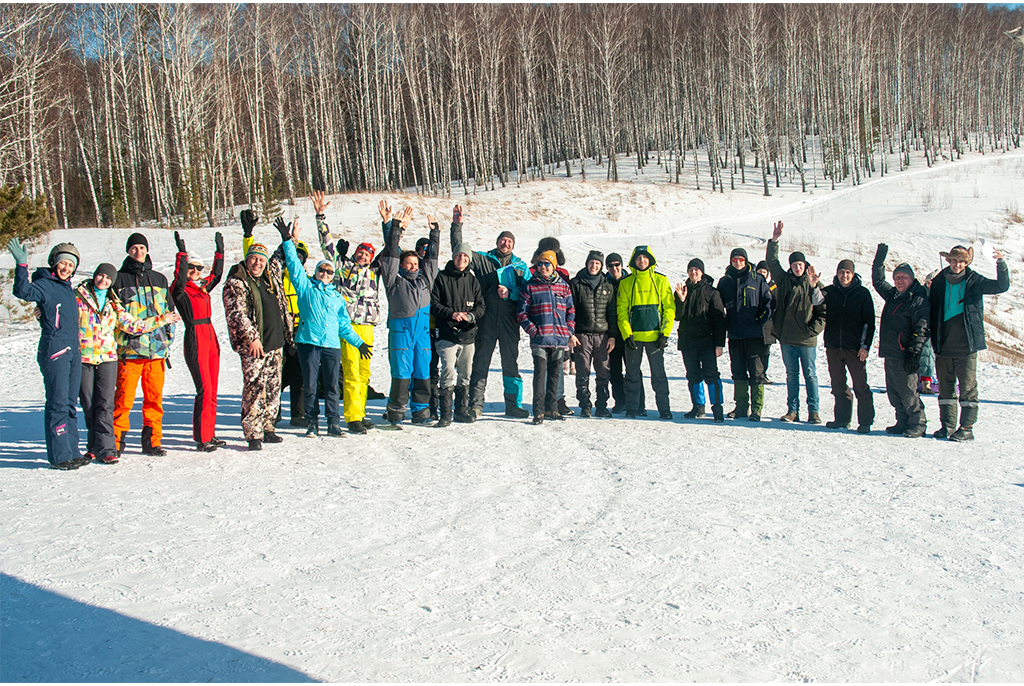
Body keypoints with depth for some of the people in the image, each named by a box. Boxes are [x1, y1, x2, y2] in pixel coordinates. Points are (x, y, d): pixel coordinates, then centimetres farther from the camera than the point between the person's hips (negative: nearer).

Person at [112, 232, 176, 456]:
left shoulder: (159, 279, 16)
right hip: (129, 349, -3)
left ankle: (152, 441, 13)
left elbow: (168, 311, 20)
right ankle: (116, 442, 3)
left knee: (154, 397, 5)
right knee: (124, 398, -5)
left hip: (156, 348, 3)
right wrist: (119, 341, -6)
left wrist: (168, 341, 13)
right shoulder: (120, 279, 5)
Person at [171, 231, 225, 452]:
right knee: (204, 390, -10)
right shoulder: (179, 290, -5)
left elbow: (216, 274, 30)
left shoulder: (203, 287, 16)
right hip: (195, 340, -8)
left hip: (211, 338, 8)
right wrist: (182, 253, -32)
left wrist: (219, 250, 30)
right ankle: (201, 439, -4)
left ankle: (209, 434, 18)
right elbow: (179, 277, -25)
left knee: (212, 390, 10)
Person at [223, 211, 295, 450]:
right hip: (253, 346, -7)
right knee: (255, 388, -9)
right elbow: (237, 313, -14)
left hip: (276, 343, 7)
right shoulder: (235, 283, -6)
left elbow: (281, 257, 33)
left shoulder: (271, 275, 13)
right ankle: (253, 434, -6)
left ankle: (267, 427, 23)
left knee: (273, 387, 12)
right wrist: (251, 338, -19)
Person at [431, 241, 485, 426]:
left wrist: (470, 316, -8)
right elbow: (433, 304, -2)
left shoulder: (472, 280, 13)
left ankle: (461, 410, 21)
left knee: (465, 374, 9)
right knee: (448, 373, -13)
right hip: (447, 334, -4)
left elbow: (481, 306, 12)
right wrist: (451, 314, -14)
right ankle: (445, 413, -7)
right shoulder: (441, 278, 1)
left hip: (468, 334, 4)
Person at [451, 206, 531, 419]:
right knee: (481, 361, -1)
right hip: (486, 321, -1)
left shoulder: (520, 266, 14)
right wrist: (457, 226, -5)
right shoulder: (482, 260, 10)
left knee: (511, 362, 6)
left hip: (509, 321, 2)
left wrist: (510, 293, -10)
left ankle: (513, 404, 14)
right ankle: (475, 404, 4)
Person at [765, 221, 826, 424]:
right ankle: (792, 410, 16)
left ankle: (813, 411, 10)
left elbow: (823, 311, -1)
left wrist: (813, 330, -14)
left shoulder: (814, 285, 0)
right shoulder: (784, 280, 6)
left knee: (810, 374, 4)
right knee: (791, 375, 10)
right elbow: (772, 262, 0)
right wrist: (774, 241, -9)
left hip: (807, 340, -2)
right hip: (787, 338, 2)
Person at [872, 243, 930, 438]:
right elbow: (878, 282, 33)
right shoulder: (893, 295, 16)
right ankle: (903, 422, 20)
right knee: (893, 392, 11)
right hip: (889, 353, 8)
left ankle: (918, 424, 4)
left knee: (907, 392, -6)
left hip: (904, 355, -8)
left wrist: (913, 353, -18)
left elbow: (921, 330, -13)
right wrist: (879, 261, 23)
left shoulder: (918, 300, -8)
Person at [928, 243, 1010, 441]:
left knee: (968, 387, -2)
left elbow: (1001, 287, -8)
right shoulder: (939, 282, 7)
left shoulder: (974, 281, 1)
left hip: (966, 345, -3)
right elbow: (930, 309, 11)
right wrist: (930, 335, 5)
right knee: (945, 386, 9)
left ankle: (966, 428, 3)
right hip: (943, 345, 3)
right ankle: (947, 425, 19)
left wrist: (1001, 265, -22)